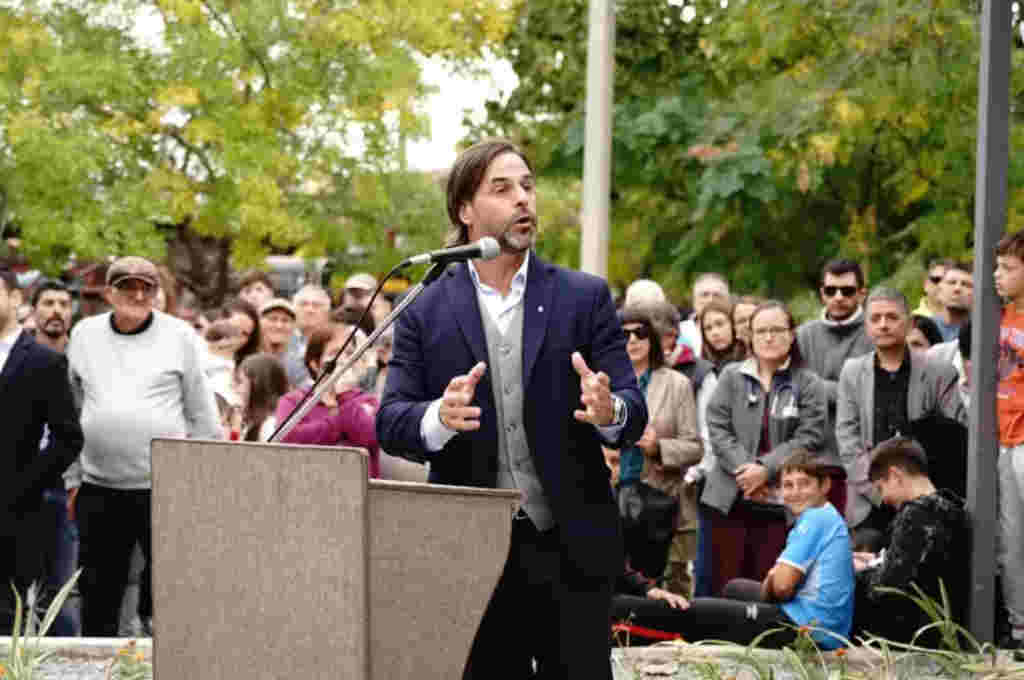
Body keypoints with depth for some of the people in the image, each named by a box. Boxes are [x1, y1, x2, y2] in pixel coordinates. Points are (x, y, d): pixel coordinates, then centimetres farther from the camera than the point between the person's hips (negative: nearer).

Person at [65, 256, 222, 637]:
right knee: (98, 597, 10)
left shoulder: (180, 337, 1)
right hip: (99, 488, 3)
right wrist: (72, 478, 11)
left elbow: (203, 415, 3)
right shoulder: (84, 335, 9)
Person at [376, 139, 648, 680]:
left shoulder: (585, 298, 5)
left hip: (570, 550, 0)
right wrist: (440, 418, -25)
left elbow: (634, 415, 0)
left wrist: (610, 412, -24)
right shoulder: (426, 311, 4)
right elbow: (390, 422, -2)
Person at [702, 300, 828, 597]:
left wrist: (765, 469, -13)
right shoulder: (732, 377, 10)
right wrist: (744, 469, -11)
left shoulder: (808, 384, 4)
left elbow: (809, 438, -4)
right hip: (730, 499, 2)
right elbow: (718, 428, 2)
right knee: (725, 586, 2)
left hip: (779, 503, -2)